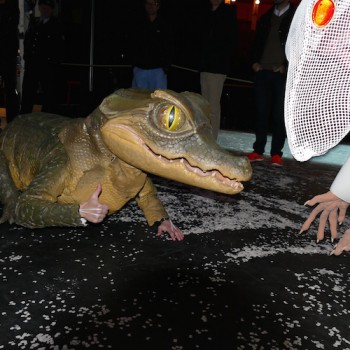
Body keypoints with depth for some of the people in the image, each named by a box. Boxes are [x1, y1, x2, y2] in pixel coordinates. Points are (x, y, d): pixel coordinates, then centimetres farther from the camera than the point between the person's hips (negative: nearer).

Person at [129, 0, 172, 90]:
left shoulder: (164, 25, 5)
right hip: (140, 69, 2)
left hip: (158, 70, -2)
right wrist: (134, 64, 0)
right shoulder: (138, 24, 9)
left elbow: (168, 48, 2)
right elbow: (133, 47, 10)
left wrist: (165, 67, -6)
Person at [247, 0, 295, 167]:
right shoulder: (265, 17, 20)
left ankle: (276, 153, 1)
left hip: (282, 73, -3)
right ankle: (258, 150, 5)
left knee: (279, 114, -3)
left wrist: (286, 66, -11)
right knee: (261, 112, 1)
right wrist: (255, 61, 3)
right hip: (262, 71, 4)